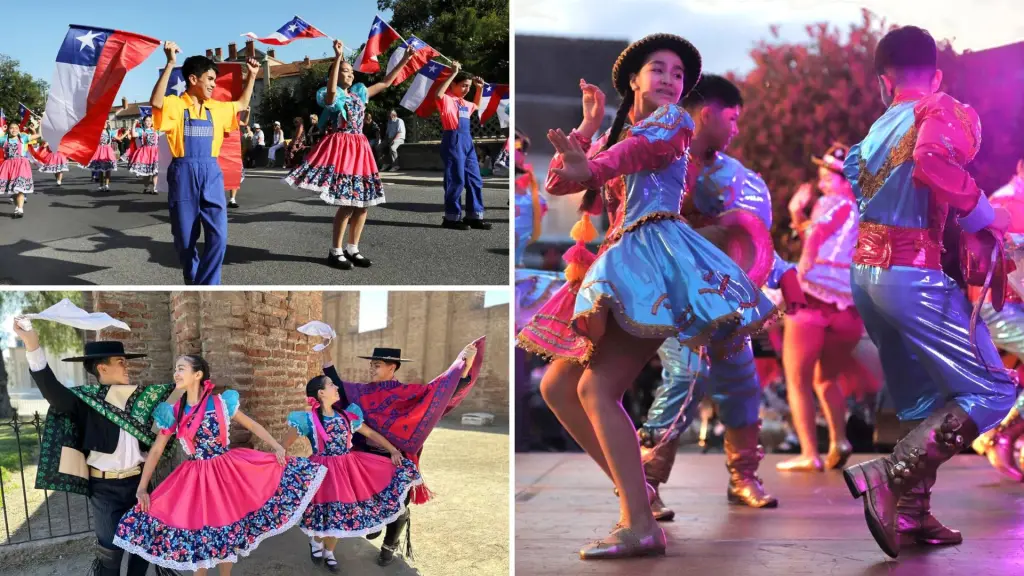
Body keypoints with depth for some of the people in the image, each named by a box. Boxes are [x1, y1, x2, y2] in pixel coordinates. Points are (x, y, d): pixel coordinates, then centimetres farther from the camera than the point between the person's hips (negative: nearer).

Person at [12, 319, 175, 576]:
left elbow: (170, 394, 17)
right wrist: (33, 347, -34)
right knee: (109, 549, 0)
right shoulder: (86, 399, -7)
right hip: (106, 487, -4)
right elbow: (53, 391, -22)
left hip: (138, 480, 4)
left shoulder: (139, 395, 5)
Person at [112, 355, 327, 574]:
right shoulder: (173, 413, -3)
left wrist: (277, 447, -6)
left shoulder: (222, 403, -7)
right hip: (195, 480, 1)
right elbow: (156, 451, 3)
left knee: (229, 530, 9)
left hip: (227, 473, -1)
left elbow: (252, 425, 2)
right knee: (197, 534, 7)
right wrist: (142, 488, 0)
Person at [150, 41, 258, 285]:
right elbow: (156, 102, -26)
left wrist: (252, 75, 22)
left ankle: (206, 286, 0)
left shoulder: (216, 108, 14)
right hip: (183, 174, -4)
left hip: (211, 173, 4)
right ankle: (193, 282, 24)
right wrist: (170, 64, -30)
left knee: (218, 235, -8)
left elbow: (242, 104, 30)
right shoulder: (176, 104, -4)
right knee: (185, 238, 6)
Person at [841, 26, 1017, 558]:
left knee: (921, 401, 17)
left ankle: (911, 513, 15)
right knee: (991, 392, -2)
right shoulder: (946, 112, -4)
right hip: (913, 273, -8)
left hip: (865, 271, 8)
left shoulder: (874, 131, 17)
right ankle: (888, 475, -17)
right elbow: (931, 161, -26)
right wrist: (984, 215, -13)